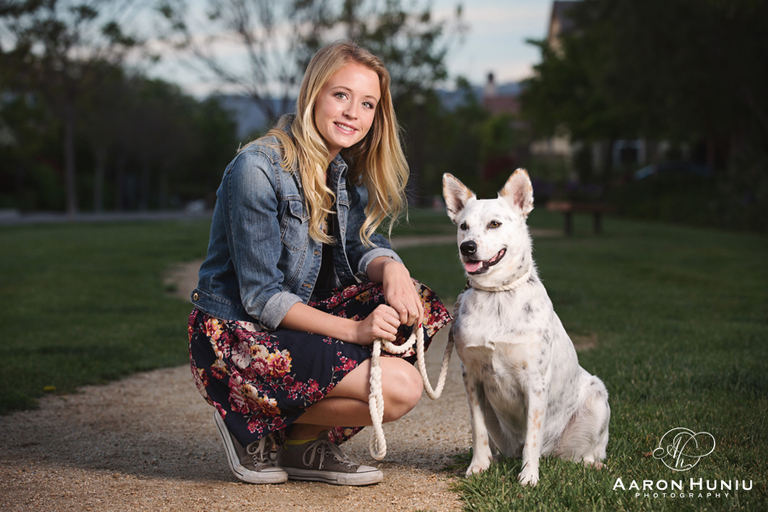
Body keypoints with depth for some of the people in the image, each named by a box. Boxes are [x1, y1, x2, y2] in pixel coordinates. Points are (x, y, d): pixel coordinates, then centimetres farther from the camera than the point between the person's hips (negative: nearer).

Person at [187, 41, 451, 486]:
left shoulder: (345, 169, 7)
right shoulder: (258, 169, -19)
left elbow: (364, 245, 2)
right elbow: (261, 297, -20)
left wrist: (392, 269, -22)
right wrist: (354, 331, -27)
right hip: (237, 336, -9)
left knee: (429, 316, -7)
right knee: (400, 387, -23)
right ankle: (256, 426, -2)